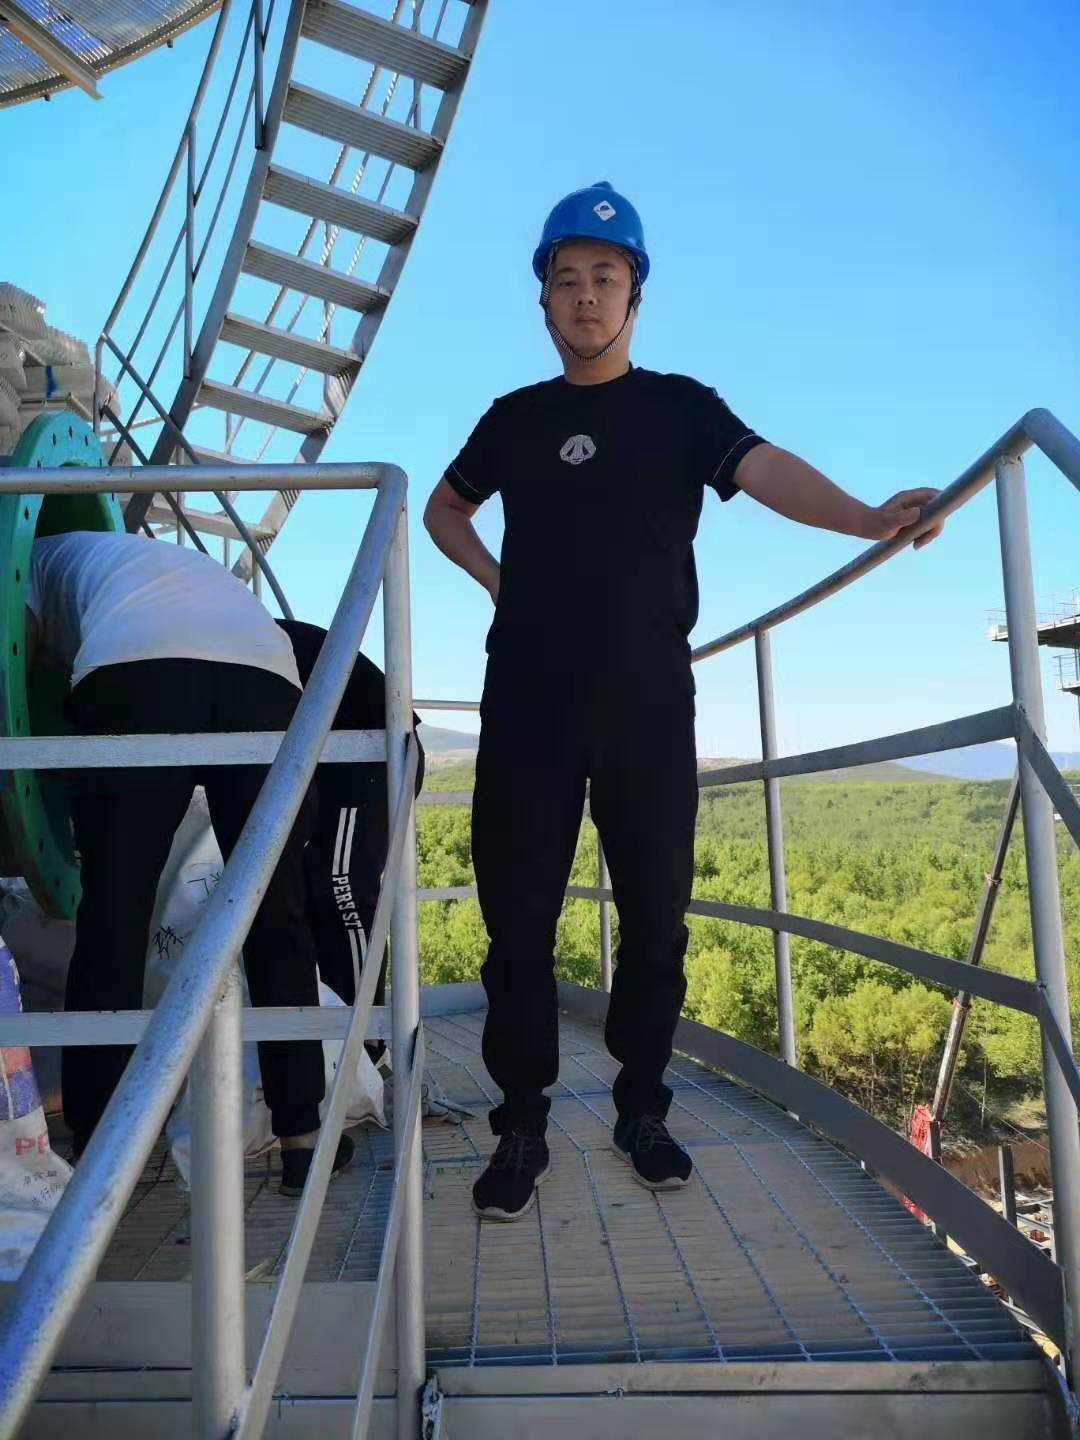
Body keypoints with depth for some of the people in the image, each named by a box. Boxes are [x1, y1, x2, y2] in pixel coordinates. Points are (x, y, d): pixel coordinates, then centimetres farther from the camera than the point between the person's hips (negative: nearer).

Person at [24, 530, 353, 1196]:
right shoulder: (186, 563, 47)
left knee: (113, 917, 4)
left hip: (136, 670, -3)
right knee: (277, 916, 7)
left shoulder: (41, 557, 35)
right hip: (265, 675, 4)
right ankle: (303, 1136, 13)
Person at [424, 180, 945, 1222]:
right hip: (528, 714, 2)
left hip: (648, 712, -1)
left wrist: (867, 518, -32)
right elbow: (443, 508, 27)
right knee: (519, 924, 3)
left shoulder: (680, 406, 6)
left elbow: (763, 470, -13)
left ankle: (641, 1109, 26)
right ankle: (521, 1129, 18)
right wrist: (495, 578, 9)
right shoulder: (515, 418, 13)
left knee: (655, 922, 6)